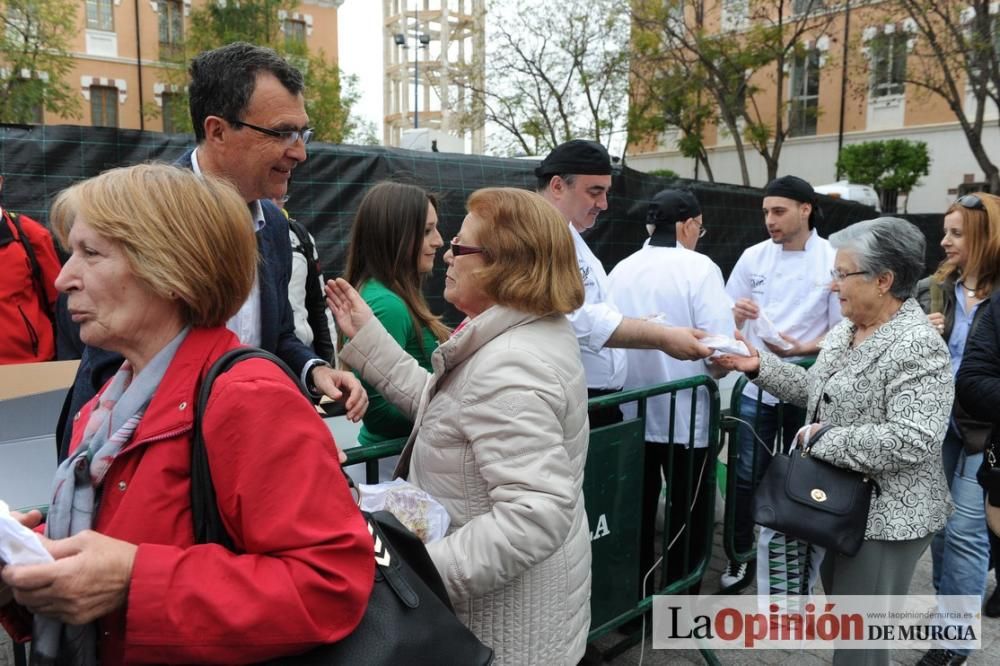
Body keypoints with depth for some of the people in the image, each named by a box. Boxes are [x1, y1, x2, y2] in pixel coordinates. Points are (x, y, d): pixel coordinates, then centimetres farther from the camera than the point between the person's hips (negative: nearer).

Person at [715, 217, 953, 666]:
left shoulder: (918, 346, -22)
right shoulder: (847, 329, 5)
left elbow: (910, 442, -29)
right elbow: (816, 390, 12)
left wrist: (824, 438, -22)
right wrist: (760, 365, 1)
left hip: (885, 516, -8)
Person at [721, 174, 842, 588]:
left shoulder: (833, 261, -6)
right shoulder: (753, 257, 1)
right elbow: (727, 323, 7)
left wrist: (803, 348, -22)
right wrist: (736, 313, -17)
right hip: (756, 386, 1)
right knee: (748, 477, 8)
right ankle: (739, 556, 25)